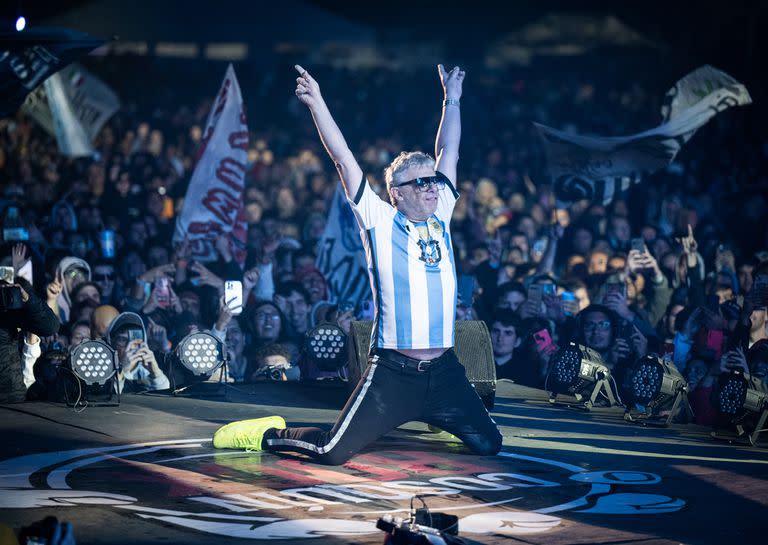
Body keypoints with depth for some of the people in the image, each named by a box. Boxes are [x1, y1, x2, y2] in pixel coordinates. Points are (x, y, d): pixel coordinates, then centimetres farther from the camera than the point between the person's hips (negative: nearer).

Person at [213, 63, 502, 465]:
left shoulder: (439, 219, 10)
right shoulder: (378, 221, -1)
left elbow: (448, 157, 18)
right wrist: (317, 104, -12)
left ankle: (435, 418, 36)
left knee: (489, 445, 5)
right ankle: (270, 435, 19)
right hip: (392, 371, -5)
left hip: (443, 371, 5)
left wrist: (452, 101, 19)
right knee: (332, 453, -11)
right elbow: (344, 161, -6)